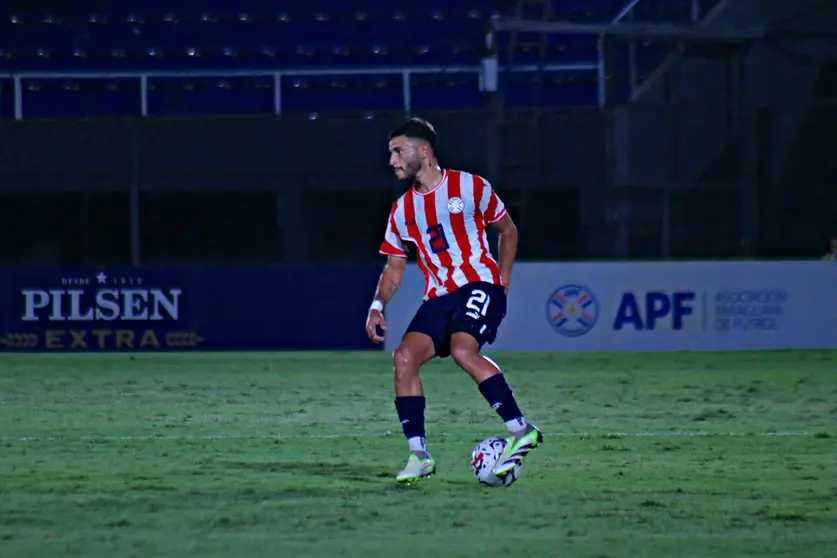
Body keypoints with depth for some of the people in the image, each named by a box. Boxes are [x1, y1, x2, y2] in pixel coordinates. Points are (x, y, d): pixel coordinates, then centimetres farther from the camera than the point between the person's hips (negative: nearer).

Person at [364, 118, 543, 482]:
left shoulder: (469, 187, 0)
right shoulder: (403, 209, 13)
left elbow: (507, 230, 12)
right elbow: (394, 266, 18)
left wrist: (503, 281, 3)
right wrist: (378, 306, 2)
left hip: (479, 284, -5)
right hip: (438, 297, 6)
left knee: (462, 349, -31)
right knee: (404, 356, -16)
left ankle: (521, 431, -24)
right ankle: (419, 455, -9)